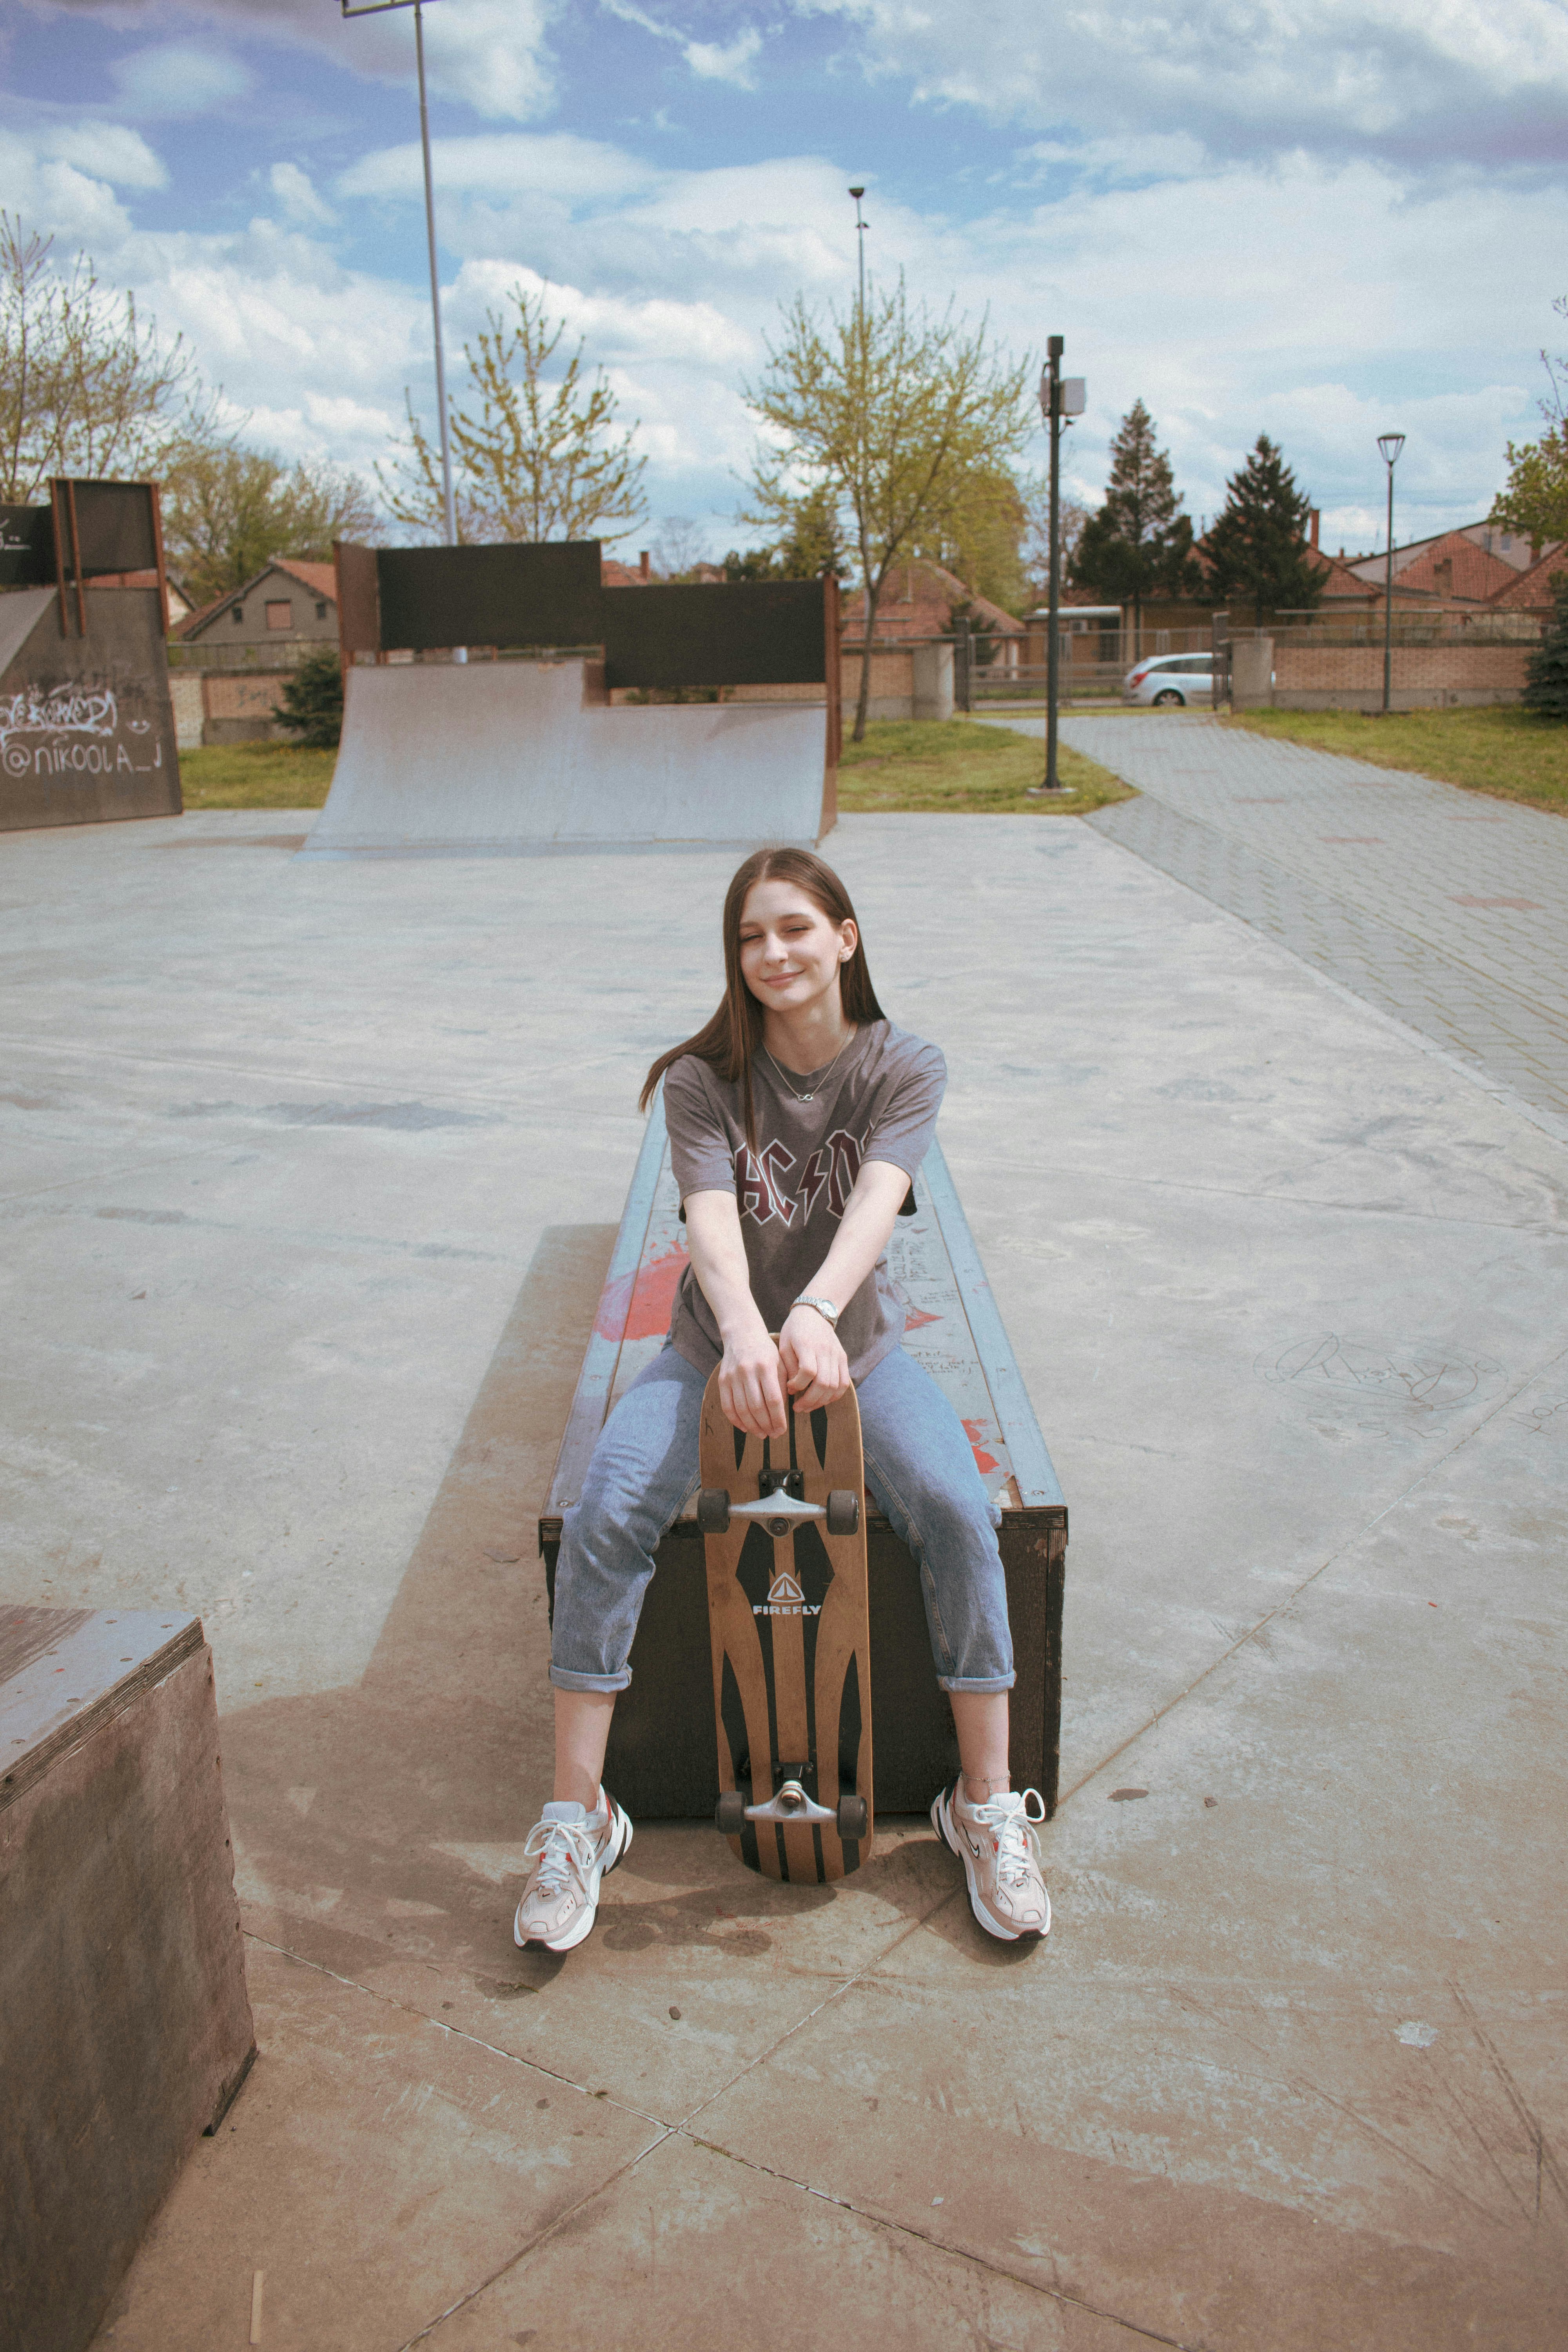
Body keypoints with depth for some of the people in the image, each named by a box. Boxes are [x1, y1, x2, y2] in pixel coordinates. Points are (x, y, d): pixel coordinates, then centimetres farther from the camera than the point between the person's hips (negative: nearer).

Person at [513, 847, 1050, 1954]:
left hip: (858, 1346, 0)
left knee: (957, 1509, -27)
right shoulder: (703, 1081, -9)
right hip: (716, 1347, 0)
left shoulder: (904, 1068, -8)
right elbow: (712, 1218, -26)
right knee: (605, 1514, -25)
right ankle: (576, 1817, -11)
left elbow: (876, 1202, -27)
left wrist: (817, 1313, -48)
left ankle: (987, 1802, -9)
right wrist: (744, 1334, -48)